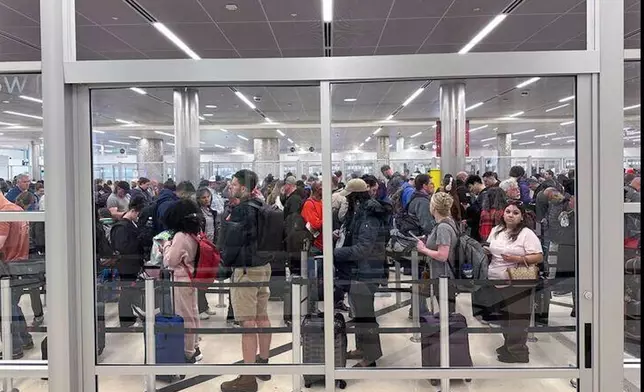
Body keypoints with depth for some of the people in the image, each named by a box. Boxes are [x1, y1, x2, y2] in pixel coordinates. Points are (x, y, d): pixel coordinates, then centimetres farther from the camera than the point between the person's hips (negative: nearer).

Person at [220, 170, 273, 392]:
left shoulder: (241, 210, -17)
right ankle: (263, 363, 30)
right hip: (264, 266, 9)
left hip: (245, 269, -9)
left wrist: (225, 260, -2)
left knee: (248, 323, -5)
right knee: (262, 317, 17)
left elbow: (233, 241, -17)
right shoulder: (262, 208, 8)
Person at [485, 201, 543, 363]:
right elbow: (490, 250, 22)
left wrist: (517, 259, -25)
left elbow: (539, 257, -14)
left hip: (517, 285, -6)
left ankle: (518, 352, 14)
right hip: (496, 282, 6)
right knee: (504, 317, 17)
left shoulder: (527, 234, -10)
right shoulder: (496, 230, 10)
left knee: (517, 319, 1)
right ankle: (508, 345, 33)